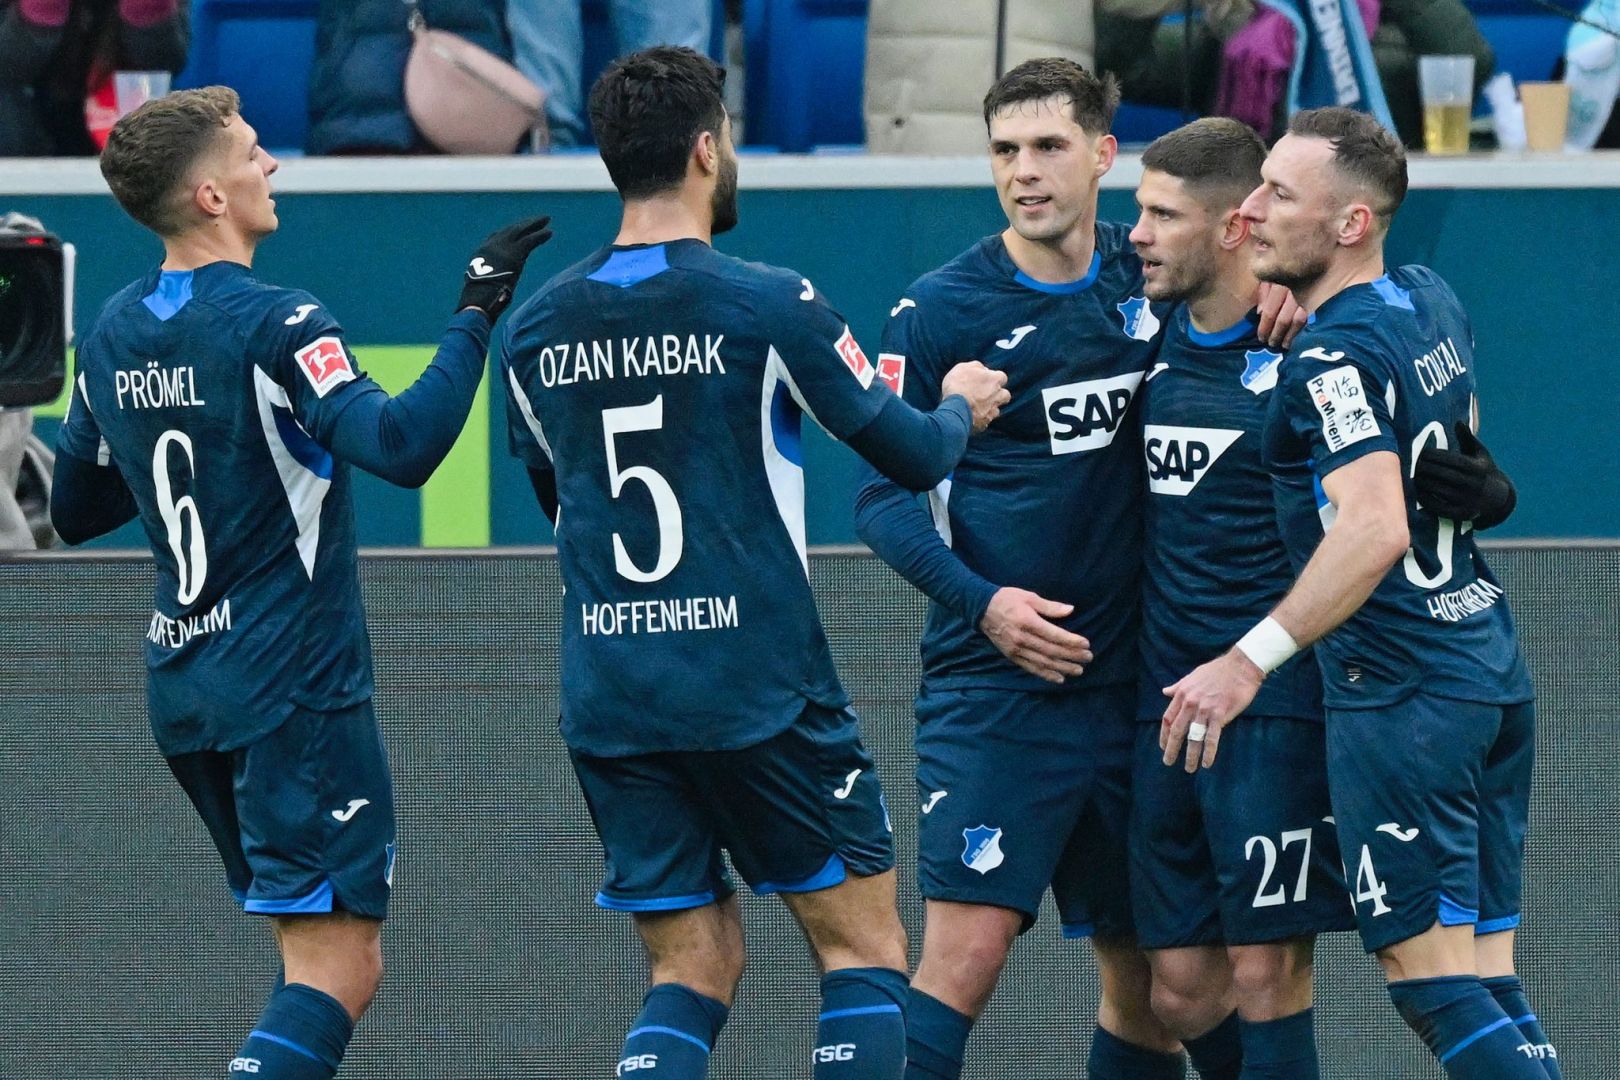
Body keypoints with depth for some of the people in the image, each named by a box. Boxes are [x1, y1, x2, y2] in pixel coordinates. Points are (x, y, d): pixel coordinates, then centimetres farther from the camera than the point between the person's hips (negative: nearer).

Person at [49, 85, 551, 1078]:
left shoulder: (113, 335, 8)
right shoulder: (273, 325, -16)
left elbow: (75, 510, 19)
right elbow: (399, 446, -30)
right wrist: (475, 317, -22)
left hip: (184, 688, 8)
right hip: (296, 687, -8)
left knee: (325, 954, 17)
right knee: (338, 971, -9)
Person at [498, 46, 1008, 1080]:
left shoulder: (535, 329, 6)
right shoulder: (767, 305, -9)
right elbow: (914, 456, -2)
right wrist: (963, 407, 20)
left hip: (608, 700, 5)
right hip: (759, 688, -5)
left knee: (693, 967, 10)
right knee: (865, 947, 5)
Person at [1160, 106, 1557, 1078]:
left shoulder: (1334, 360, -17)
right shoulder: (1432, 302, 10)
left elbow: (1376, 530, -30)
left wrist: (1253, 658, -32)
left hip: (1400, 696, -9)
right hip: (1495, 676, 9)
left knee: (1432, 978, -8)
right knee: (1487, 986, 9)